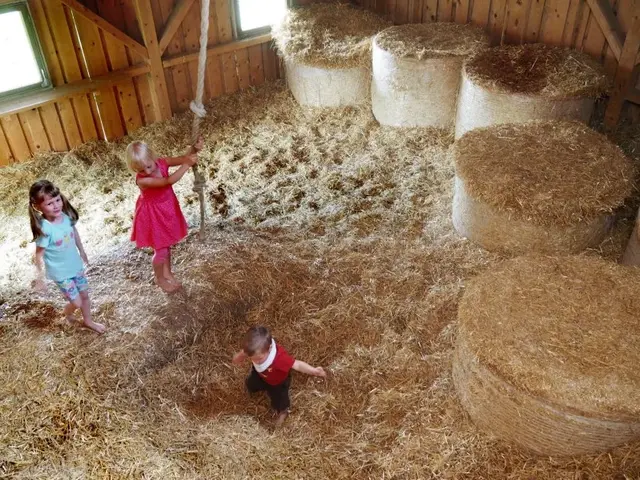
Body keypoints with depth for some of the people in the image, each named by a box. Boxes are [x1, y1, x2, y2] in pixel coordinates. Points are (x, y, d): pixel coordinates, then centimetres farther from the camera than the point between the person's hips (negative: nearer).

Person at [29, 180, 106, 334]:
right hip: (60, 272, -5)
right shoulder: (44, 229, -31)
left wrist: (82, 252, 17)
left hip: (76, 265, 6)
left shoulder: (66, 215, -15)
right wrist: (40, 276, -14)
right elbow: (39, 254, -20)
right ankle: (68, 310, 41)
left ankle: (88, 321, 47)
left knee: (85, 295, 21)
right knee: (77, 303, 4)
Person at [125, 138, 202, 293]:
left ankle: (167, 272, 47)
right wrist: (187, 165, -43)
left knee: (167, 245, 24)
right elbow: (169, 181, -41)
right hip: (153, 216, -6)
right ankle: (160, 279, 34)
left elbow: (183, 158, -15)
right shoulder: (142, 180, -34)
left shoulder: (161, 163, -16)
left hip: (168, 210, 6)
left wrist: (194, 149, -36)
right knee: (161, 251, 8)